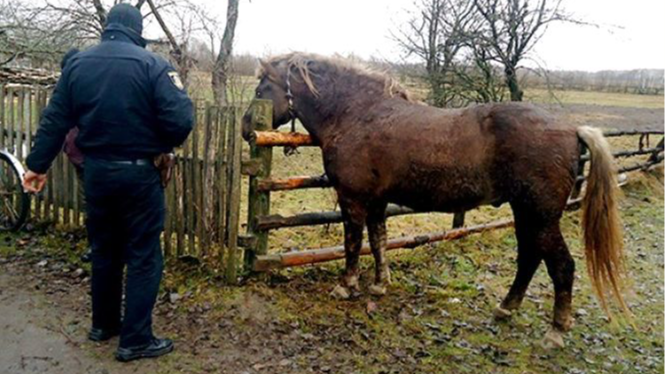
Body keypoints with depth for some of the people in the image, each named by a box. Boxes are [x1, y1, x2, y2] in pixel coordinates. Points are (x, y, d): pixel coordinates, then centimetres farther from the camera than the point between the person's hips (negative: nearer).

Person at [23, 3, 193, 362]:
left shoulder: (77, 63, 5)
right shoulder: (151, 63, -11)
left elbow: (54, 120, 8)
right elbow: (180, 120, -17)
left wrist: (38, 164, 17)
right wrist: (164, 144, 4)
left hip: (95, 171, 5)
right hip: (138, 173, -5)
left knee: (104, 250, 19)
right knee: (143, 256, 4)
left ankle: (103, 323, 34)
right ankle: (136, 339, 8)